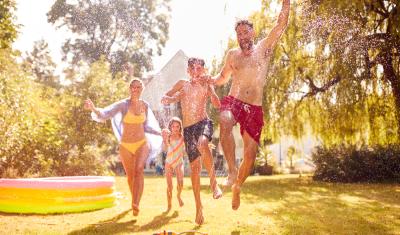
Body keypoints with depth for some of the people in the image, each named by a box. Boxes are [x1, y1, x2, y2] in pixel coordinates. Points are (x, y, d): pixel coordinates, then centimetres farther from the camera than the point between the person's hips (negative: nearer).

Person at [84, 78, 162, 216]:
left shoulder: (145, 105, 1)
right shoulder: (123, 105, -11)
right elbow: (104, 114, -25)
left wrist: (160, 133, 8)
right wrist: (93, 108, -44)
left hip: (142, 143, 1)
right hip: (126, 146, -1)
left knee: (139, 170, -24)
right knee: (130, 175, 13)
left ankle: (136, 205, -31)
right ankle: (135, 200, 39)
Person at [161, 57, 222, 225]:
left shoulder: (207, 85, 8)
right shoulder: (182, 84, 15)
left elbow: (217, 105, -6)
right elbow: (163, 100, 18)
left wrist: (207, 88, -16)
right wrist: (173, 98, -3)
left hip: (203, 123, -3)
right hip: (188, 128, 3)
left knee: (202, 144, -38)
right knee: (195, 167, 1)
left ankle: (213, 181, -23)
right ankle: (198, 206, 12)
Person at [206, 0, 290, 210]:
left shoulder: (264, 48, 9)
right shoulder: (232, 54, 13)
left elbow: (281, 25, 1)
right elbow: (223, 78, 25)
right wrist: (210, 80, 3)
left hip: (254, 108, 0)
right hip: (232, 101, 0)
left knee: (251, 153, 0)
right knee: (225, 123, -37)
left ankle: (237, 186, 24)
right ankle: (232, 170, -28)